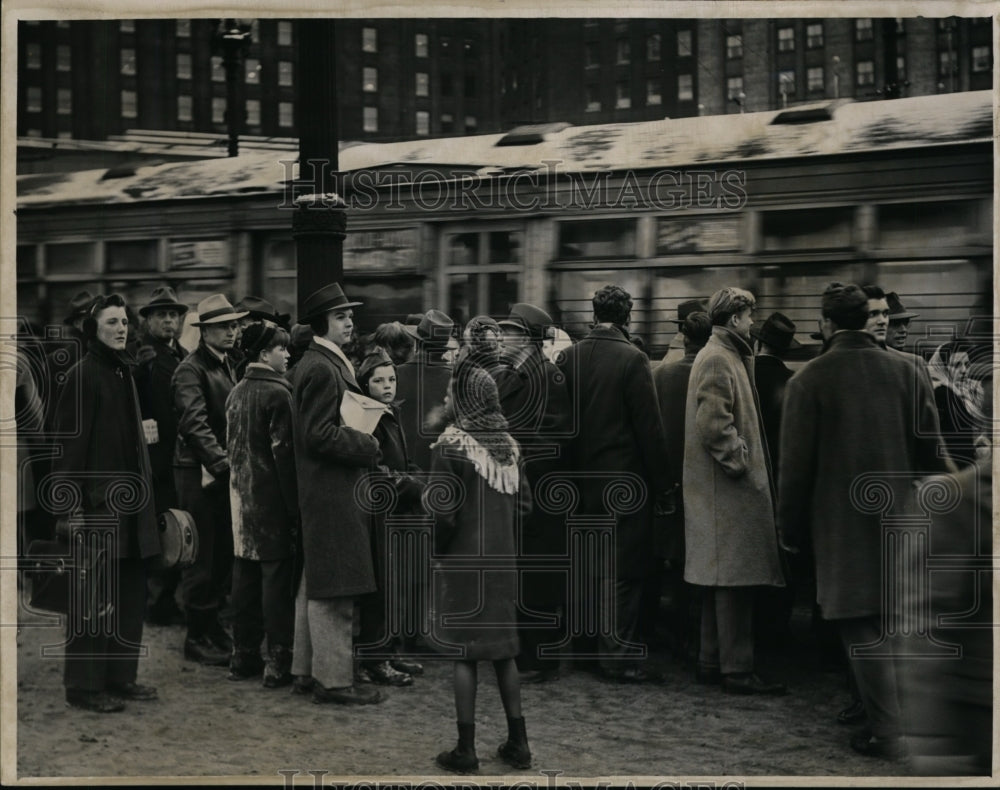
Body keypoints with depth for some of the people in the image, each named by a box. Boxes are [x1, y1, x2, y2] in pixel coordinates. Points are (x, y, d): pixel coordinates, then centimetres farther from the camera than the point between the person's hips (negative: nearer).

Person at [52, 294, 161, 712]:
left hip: (131, 503, 8)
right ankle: (84, 685, 8)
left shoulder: (124, 371, 14)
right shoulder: (82, 375, -11)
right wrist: (73, 507, -17)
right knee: (94, 597, -2)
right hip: (99, 503, -8)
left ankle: (120, 677, 21)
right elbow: (69, 444, -14)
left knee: (131, 595, 12)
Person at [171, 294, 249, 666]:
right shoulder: (191, 370, -11)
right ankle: (197, 638, 7)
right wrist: (223, 464, -28)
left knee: (223, 555, 11)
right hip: (199, 472, -8)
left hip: (225, 471, 8)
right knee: (202, 558, -2)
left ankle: (212, 625, 22)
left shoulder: (229, 365, 15)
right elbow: (195, 425, -21)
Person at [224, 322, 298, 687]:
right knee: (277, 575, -2)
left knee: (244, 574, 12)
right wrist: (295, 507, -13)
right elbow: (284, 452, -16)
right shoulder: (277, 393, -13)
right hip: (272, 498, -8)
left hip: (241, 494, 8)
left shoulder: (236, 392, 10)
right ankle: (279, 661, 0)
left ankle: (243, 656, 19)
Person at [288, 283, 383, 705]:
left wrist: (362, 443, 10)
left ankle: (307, 670, 24)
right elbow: (320, 434, -22)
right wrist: (368, 446, -14)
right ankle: (333, 678, 1)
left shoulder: (315, 365, 17)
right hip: (332, 492, -11)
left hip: (324, 492, 11)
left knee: (316, 585, 16)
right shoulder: (322, 369, -16)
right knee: (334, 589, -5)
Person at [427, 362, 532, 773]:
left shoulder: (449, 445, -13)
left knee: (465, 651, 1)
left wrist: (436, 552, 0)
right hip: (502, 560, 5)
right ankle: (518, 742, 16)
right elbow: (523, 502, 8)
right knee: (503, 647, 12)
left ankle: (466, 748, 4)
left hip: (463, 559, -5)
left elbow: (443, 513, -15)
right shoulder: (508, 444, 5)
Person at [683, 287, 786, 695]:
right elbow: (712, 423, -24)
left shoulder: (724, 356, 19)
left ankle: (712, 662, 20)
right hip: (728, 490, -11)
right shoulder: (718, 360, -14)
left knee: (722, 580, 14)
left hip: (721, 488, 11)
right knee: (734, 579, -8)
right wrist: (740, 460, -18)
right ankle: (737, 669, -4)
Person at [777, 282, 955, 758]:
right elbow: (930, 447, 2)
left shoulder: (810, 379, -10)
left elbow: (797, 462, -7)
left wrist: (790, 524, 3)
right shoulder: (904, 370, -1)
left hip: (843, 520, -4)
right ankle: (883, 708, 28)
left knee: (861, 626, 1)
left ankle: (886, 732, 2)